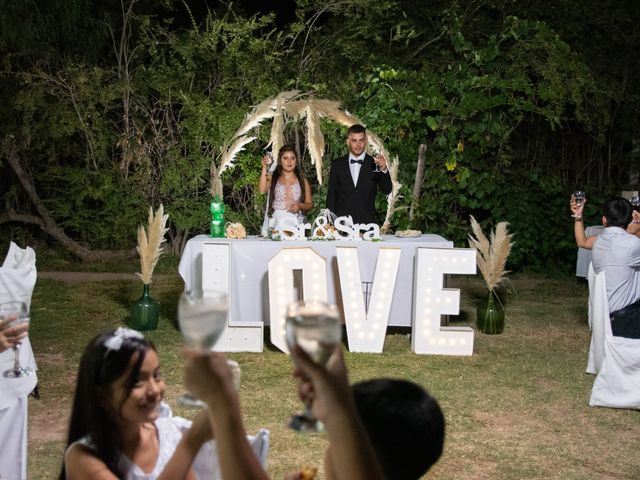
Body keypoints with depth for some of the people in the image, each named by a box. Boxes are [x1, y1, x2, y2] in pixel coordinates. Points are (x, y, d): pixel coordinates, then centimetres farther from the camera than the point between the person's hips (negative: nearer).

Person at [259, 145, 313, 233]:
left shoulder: (302, 181, 13)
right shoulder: (272, 179, 11)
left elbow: (309, 204, 13)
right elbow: (262, 190, -9)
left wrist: (300, 206, -7)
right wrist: (264, 168, -11)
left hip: (296, 222, 1)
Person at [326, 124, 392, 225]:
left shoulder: (374, 163, 3)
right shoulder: (337, 164, 8)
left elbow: (387, 191, -6)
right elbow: (331, 194, 11)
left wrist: (383, 169, -23)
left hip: (367, 223, -1)